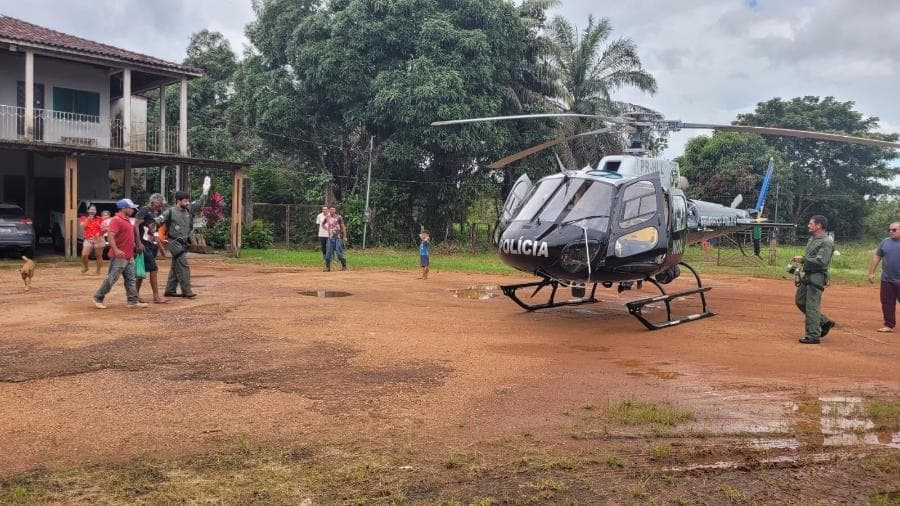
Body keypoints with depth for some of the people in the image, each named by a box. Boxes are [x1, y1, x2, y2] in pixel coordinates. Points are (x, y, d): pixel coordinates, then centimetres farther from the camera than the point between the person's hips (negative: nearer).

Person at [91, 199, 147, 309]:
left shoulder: (127, 219, 15)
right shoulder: (116, 220, -15)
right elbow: (110, 236, -26)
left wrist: (138, 244, 29)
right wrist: (116, 250, -38)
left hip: (129, 256, 9)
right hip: (119, 257, -9)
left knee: (130, 279, 9)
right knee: (111, 278, -3)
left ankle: (133, 301, 11)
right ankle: (98, 298, 9)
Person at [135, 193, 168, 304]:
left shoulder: (155, 213, 18)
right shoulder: (144, 210, -8)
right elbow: (136, 226, -15)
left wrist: (160, 247, 25)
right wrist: (138, 243, -20)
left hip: (152, 245, 9)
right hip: (144, 245, -9)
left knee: (142, 271, 11)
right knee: (154, 269, -10)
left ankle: (136, 294, 17)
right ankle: (156, 297, -9)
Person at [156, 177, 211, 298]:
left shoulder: (189, 209, 6)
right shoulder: (170, 212, -11)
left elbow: (200, 203, 12)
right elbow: (157, 221, -11)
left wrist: (205, 191, 3)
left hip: (184, 243, 7)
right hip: (175, 242, -7)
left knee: (176, 267, 12)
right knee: (183, 266, -10)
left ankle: (170, 290, 20)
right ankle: (186, 291, -7)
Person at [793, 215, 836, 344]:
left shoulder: (827, 242, -15)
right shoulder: (812, 239, 15)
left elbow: (821, 261, -22)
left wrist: (803, 259, -16)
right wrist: (800, 260, 5)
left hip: (817, 276, -10)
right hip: (807, 275, 10)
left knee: (812, 306, -7)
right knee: (800, 301, 15)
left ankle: (813, 336, 0)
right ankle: (824, 322, 28)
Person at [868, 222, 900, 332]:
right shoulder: (885, 242, 8)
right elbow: (876, 257, 12)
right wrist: (871, 272, 8)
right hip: (887, 280, 4)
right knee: (887, 303, 6)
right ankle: (889, 325, 15)